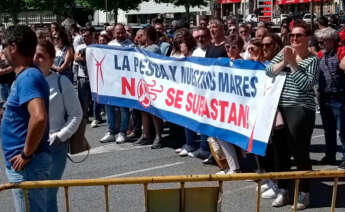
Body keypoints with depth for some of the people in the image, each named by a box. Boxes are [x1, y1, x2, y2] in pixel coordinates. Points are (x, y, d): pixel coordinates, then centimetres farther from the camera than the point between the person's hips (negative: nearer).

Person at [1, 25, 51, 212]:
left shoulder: (27, 77, -19)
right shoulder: (26, 76, 12)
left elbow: (39, 117, -34)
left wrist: (26, 155, -24)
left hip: (27, 164, -10)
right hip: (22, 163, 10)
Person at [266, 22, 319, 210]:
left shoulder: (312, 60, -3)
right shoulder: (284, 53, 11)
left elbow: (306, 84, -15)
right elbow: (268, 71, 0)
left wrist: (293, 63, -15)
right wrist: (284, 62, -14)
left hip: (300, 110, -5)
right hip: (280, 108, 5)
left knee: (299, 152, -1)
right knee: (279, 151, 10)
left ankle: (304, 193, 14)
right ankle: (283, 191, 23)